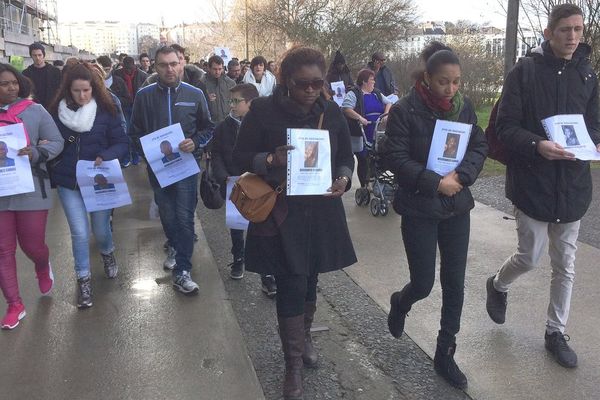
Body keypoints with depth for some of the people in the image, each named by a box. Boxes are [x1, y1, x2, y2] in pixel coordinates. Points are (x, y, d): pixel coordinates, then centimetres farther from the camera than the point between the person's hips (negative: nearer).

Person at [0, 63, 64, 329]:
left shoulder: (35, 111, -2)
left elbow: (56, 142, 0)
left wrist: (36, 153, -19)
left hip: (31, 190, -2)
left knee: (33, 246, 7)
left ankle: (43, 268, 44)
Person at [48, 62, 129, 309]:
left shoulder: (106, 111, -6)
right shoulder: (57, 112, -2)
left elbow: (122, 143, -7)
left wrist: (105, 157, -23)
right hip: (68, 181, 1)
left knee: (100, 230, 10)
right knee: (79, 233, -3)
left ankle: (107, 253, 46)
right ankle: (84, 280, 17)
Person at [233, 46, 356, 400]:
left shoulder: (332, 112, 1)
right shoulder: (264, 110, -9)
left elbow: (346, 157, 9)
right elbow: (241, 156, -5)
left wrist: (343, 178, -13)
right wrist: (270, 160, -25)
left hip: (321, 212, 4)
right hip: (280, 212, -3)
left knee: (310, 280, 16)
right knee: (292, 286, -4)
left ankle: (305, 337, 42)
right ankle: (294, 365, 13)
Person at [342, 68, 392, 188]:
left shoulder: (377, 93, 16)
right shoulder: (353, 94, -6)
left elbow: (388, 103, 17)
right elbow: (346, 109, -18)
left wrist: (386, 114, -2)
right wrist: (359, 118, -29)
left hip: (377, 135, 6)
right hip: (362, 136, -6)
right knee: (363, 161, -1)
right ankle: (364, 186, 9)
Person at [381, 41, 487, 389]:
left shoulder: (465, 106, 2)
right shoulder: (405, 110, -12)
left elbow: (480, 146, 4)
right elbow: (396, 157, -14)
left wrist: (460, 175, -14)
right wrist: (435, 183, -21)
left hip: (457, 206, 4)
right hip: (420, 208, -4)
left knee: (454, 284, 7)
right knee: (424, 284, 0)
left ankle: (445, 355, 22)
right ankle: (400, 303, 38)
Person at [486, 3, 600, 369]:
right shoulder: (525, 72, -7)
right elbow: (506, 127, -10)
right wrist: (536, 146, -28)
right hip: (532, 183, -4)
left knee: (566, 264, 10)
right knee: (530, 257, 2)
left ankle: (556, 332, 26)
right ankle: (498, 286, 36)